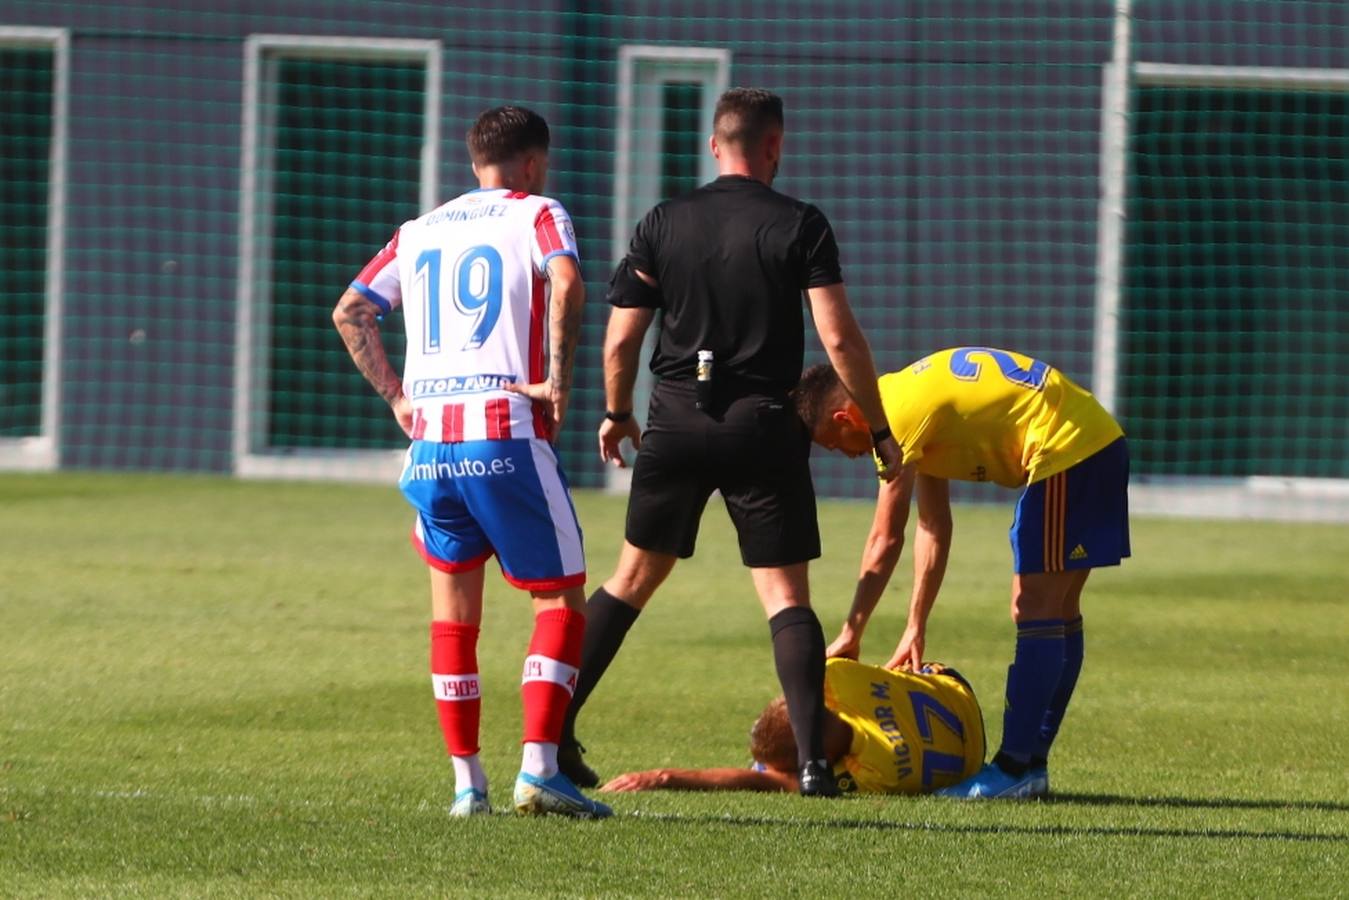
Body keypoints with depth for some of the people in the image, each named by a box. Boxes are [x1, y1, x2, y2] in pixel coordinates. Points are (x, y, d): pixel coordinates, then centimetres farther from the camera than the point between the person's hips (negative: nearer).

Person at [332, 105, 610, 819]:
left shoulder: (419, 231, 19)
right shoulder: (536, 215, 4)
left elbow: (349, 312, 14)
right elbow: (566, 284, -17)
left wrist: (396, 396, 14)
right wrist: (557, 381, -11)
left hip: (429, 439, 5)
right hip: (508, 437, -5)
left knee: (453, 609, 13)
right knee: (561, 600, 3)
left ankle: (466, 780, 9)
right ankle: (538, 768, -10)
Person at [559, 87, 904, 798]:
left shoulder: (663, 225, 4)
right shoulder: (799, 226, -4)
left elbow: (620, 340, 4)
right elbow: (840, 340, -9)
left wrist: (617, 414, 22)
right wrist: (881, 432, 0)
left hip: (676, 423, 2)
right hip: (763, 426, -2)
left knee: (633, 578, 16)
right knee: (785, 595, 1)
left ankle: (555, 731, 14)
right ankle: (813, 758, -11)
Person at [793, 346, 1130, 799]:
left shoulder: (897, 414, -13)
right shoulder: (918, 404, 15)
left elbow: (885, 540, -13)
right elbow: (933, 528, 18)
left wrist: (850, 635, -7)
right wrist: (915, 629, 16)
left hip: (1066, 447, -10)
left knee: (1034, 611, -8)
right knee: (1057, 613, 13)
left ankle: (1014, 768, -8)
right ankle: (1032, 762, 18)